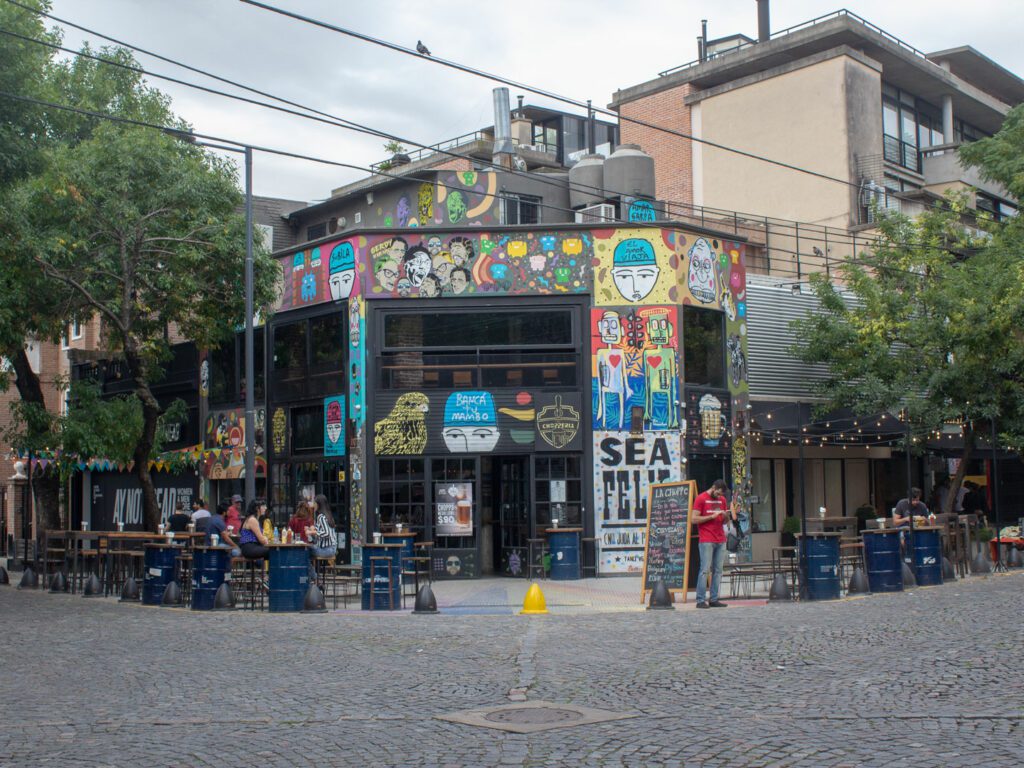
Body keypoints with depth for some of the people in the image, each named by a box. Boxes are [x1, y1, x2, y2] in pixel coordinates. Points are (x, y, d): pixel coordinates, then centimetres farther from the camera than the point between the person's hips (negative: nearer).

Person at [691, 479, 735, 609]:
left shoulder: (722, 500, 17)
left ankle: (714, 600, 5)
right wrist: (712, 516, -12)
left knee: (718, 570, 3)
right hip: (706, 541, -6)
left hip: (721, 541, 6)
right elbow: (694, 519, -7)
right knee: (705, 570, -9)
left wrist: (726, 516, -1)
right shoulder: (700, 499, -2)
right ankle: (700, 600, -7)